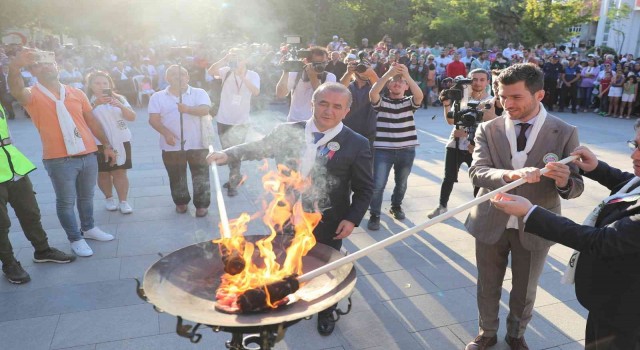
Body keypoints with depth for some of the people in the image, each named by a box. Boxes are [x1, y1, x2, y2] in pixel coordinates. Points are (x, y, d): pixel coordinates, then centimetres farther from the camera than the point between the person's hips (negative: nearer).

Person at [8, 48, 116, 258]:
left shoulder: (77, 93, 9)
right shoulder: (33, 95, -3)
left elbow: (92, 121, 13)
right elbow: (16, 91, -27)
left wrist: (106, 145, 12)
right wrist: (14, 67, -47)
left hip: (88, 155, 4)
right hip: (59, 160, -4)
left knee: (87, 196, 18)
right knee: (66, 201, 5)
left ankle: (88, 228, 37)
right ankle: (75, 239, 21)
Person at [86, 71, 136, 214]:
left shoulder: (119, 98, 7)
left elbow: (132, 117, -1)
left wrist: (120, 106, -18)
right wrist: (96, 104, -27)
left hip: (121, 141, 1)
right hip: (98, 143, -1)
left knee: (120, 172, 1)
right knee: (103, 173, 6)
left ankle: (123, 201, 6)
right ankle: (108, 198, 24)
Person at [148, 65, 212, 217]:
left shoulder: (199, 93, 0)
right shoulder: (158, 97, 3)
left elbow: (205, 110, -16)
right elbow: (153, 119, -3)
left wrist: (188, 109, -34)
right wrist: (166, 133, -19)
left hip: (197, 143, -1)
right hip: (172, 145, 1)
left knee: (201, 175, 3)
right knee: (176, 176, 12)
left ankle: (202, 204, 15)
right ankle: (181, 202, 30)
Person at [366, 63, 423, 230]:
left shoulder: (410, 102, 6)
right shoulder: (381, 101, 3)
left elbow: (420, 95, -16)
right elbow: (372, 93, -19)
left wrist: (407, 75, -26)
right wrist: (389, 73, -25)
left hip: (407, 150, 3)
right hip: (383, 149, -2)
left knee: (401, 182, 18)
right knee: (378, 184, -7)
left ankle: (396, 206, 41)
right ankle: (374, 215, 7)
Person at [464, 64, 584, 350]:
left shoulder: (564, 133, -10)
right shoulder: (488, 130, -8)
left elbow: (576, 186, -9)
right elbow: (476, 172, -21)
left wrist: (565, 182, -34)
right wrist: (510, 174, -41)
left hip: (535, 227, 0)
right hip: (491, 222, 1)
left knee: (525, 290, 19)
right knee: (488, 285, 18)